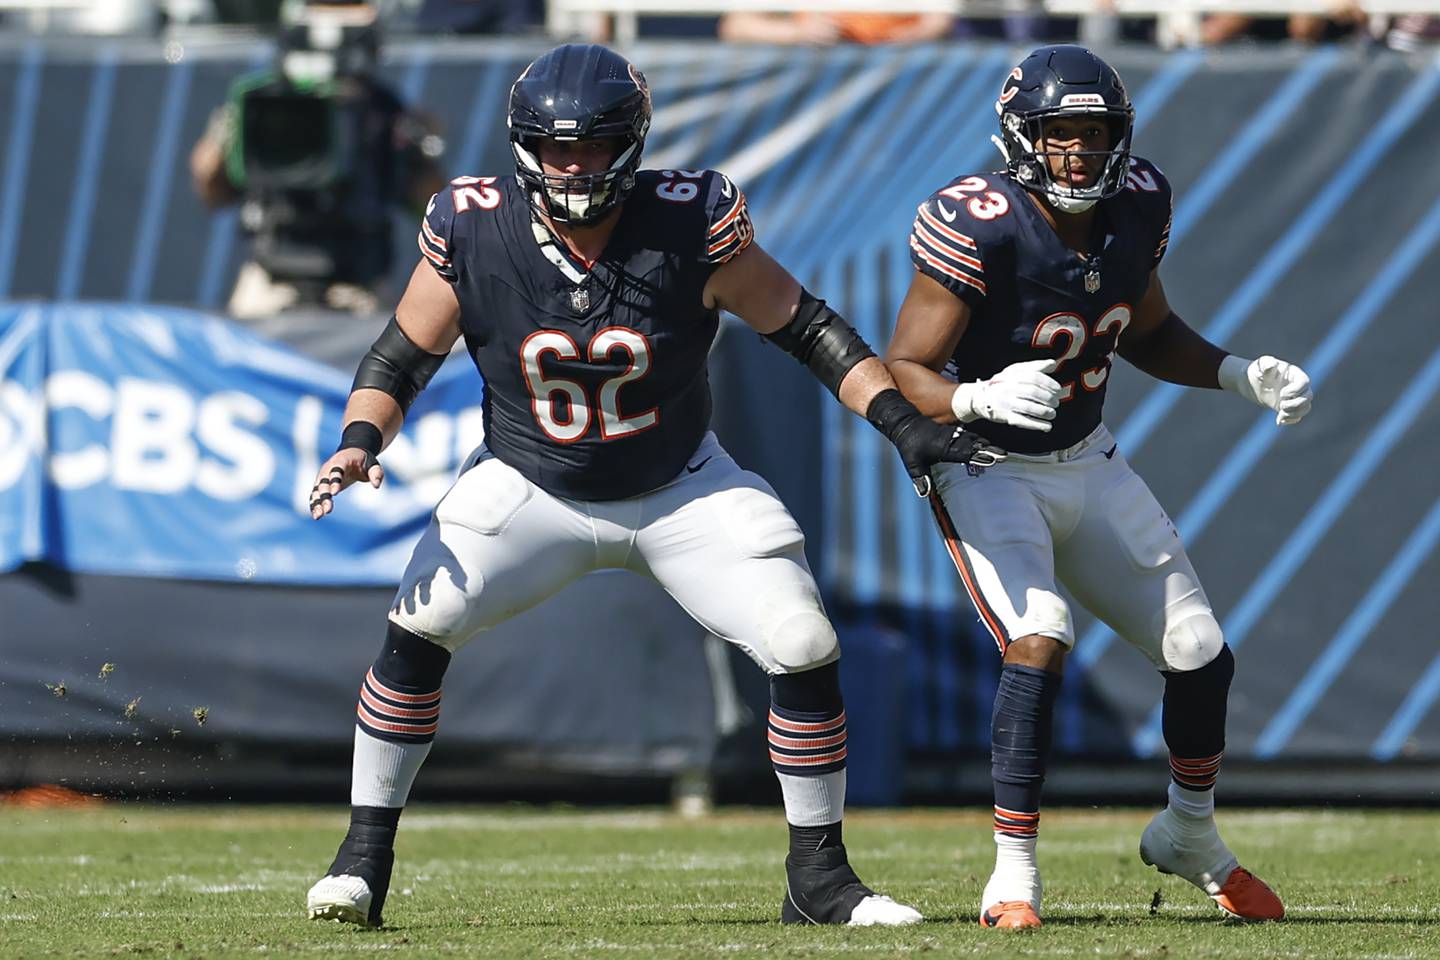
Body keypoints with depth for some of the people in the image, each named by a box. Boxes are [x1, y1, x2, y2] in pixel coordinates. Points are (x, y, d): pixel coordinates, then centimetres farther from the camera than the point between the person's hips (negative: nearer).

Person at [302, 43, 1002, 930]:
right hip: (530, 489, 0)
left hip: (682, 491, 0)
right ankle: (365, 856, -4)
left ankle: (819, 876, 7)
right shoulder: (474, 232, -17)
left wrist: (905, 425, -17)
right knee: (420, 625, -19)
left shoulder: (690, 224, -20)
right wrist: (359, 443, -23)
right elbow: (401, 359, -5)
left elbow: (805, 328, -10)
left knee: (805, 649, -11)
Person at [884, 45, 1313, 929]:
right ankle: (1014, 877, -20)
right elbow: (902, 374, -25)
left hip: (1088, 464, 6)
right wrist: (984, 397, -44)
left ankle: (1192, 838, 33)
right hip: (987, 469, -6)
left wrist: (1243, 375, -1)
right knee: (1040, 638, -28)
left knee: (1201, 654, 6)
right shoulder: (980, 227, -26)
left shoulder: (1137, 208, -7)